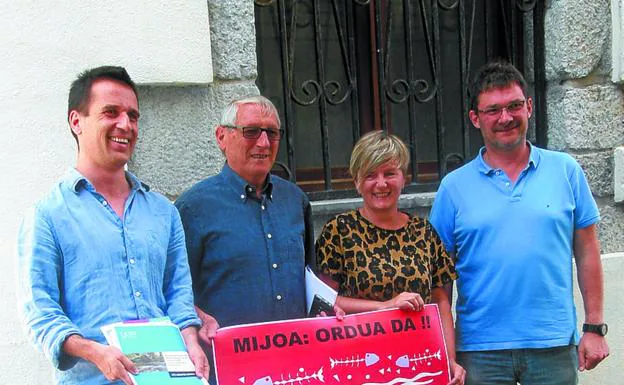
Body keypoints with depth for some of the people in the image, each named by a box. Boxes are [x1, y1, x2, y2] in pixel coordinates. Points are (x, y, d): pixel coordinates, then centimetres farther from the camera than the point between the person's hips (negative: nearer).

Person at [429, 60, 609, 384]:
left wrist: (594, 328, 2)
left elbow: (586, 252, 5)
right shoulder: (454, 186, 1)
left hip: (554, 345, 0)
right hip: (480, 348, 0)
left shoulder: (565, 170, 3)